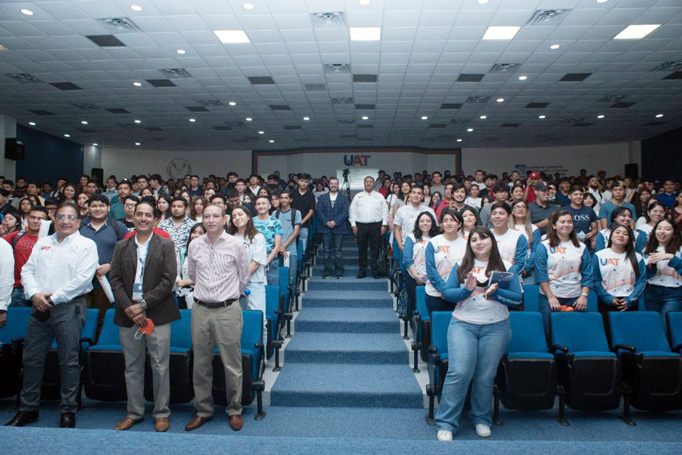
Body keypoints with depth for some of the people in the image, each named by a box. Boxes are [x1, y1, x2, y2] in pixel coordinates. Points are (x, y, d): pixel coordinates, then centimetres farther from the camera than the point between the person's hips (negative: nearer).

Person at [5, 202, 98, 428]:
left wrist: (54, 297, -12)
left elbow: (83, 278, -11)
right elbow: (28, 270, 10)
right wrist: (35, 294, -8)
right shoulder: (42, 242, 15)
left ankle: (68, 411, 13)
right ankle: (28, 408, 26)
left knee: (69, 360, 1)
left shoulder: (86, 245, -2)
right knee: (32, 358, 11)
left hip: (69, 307, -5)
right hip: (40, 306, 5)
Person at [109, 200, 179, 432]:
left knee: (160, 366, 3)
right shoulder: (121, 247, 10)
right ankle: (134, 412, 27)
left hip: (157, 315, -3)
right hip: (128, 315, 3)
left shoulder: (165, 245, 0)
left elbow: (168, 280, -7)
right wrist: (128, 308, -9)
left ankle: (161, 413, 17)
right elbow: (115, 280, 4)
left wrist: (143, 304, -13)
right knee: (132, 367, 12)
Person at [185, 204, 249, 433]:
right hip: (200, 309, 3)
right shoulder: (194, 245, 5)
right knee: (201, 364, 11)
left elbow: (244, 278, 7)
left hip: (227, 310, -3)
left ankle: (234, 410, 20)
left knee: (232, 364, 3)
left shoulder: (235, 245, -2)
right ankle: (203, 410, 27)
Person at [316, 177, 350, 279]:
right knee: (327, 250, 3)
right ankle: (327, 271, 8)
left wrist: (335, 222, -13)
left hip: (339, 227, -1)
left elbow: (345, 212, -2)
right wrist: (326, 222, -10)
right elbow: (319, 211, 3)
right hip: (326, 228, 1)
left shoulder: (344, 198, 9)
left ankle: (339, 271, 6)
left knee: (338, 250, 1)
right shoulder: (322, 198, 12)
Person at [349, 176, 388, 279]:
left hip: (376, 226, 0)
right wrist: (353, 224, -2)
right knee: (362, 249, 4)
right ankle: (362, 271, 11)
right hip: (361, 225, 1)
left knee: (375, 249, 1)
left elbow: (384, 211, 7)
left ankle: (375, 271, 8)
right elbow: (352, 211, 8)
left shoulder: (379, 196, 11)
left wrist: (384, 225, -2)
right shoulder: (358, 196, 11)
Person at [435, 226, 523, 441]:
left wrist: (495, 293, -14)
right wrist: (466, 289, -15)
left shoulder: (505, 267, 7)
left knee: (485, 376, 3)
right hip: (463, 324, 0)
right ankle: (446, 423, -2)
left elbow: (518, 298, 2)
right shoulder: (461, 266, 7)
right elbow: (447, 293, 2)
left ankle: (481, 420, 25)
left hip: (495, 327, 1)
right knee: (459, 372, -12)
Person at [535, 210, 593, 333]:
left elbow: (587, 275, 8)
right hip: (550, 297, -3)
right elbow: (541, 275, -5)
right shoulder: (544, 246, 0)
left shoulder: (581, 247, 10)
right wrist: (551, 297, -11)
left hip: (575, 299, 3)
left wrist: (584, 296, -3)